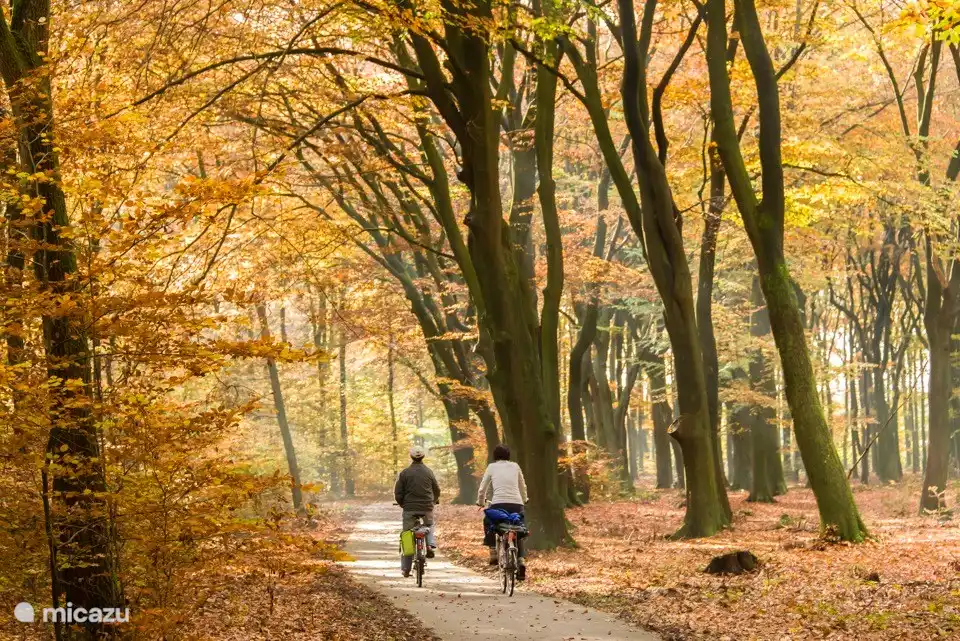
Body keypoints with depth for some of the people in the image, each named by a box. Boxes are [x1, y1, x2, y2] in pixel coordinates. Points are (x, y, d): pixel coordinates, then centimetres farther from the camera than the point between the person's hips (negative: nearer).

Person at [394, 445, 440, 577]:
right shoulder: (429, 472, 3)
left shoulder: (404, 473, -3)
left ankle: (406, 569, 5)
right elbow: (437, 490, 14)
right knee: (429, 526, 30)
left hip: (409, 508, -1)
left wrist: (402, 504, 17)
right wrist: (434, 501, 34)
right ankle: (430, 545, 3)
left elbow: (398, 493, -3)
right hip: (427, 507, 1)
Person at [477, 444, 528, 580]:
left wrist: (481, 502, 32)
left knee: (488, 522, 26)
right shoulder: (515, 466, 17)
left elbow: (482, 488, 15)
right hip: (517, 504, 2)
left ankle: (493, 552, 15)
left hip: (499, 504, -2)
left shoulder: (492, 467, 11)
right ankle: (521, 561, -7)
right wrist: (524, 500, 45)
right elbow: (523, 487, 28)